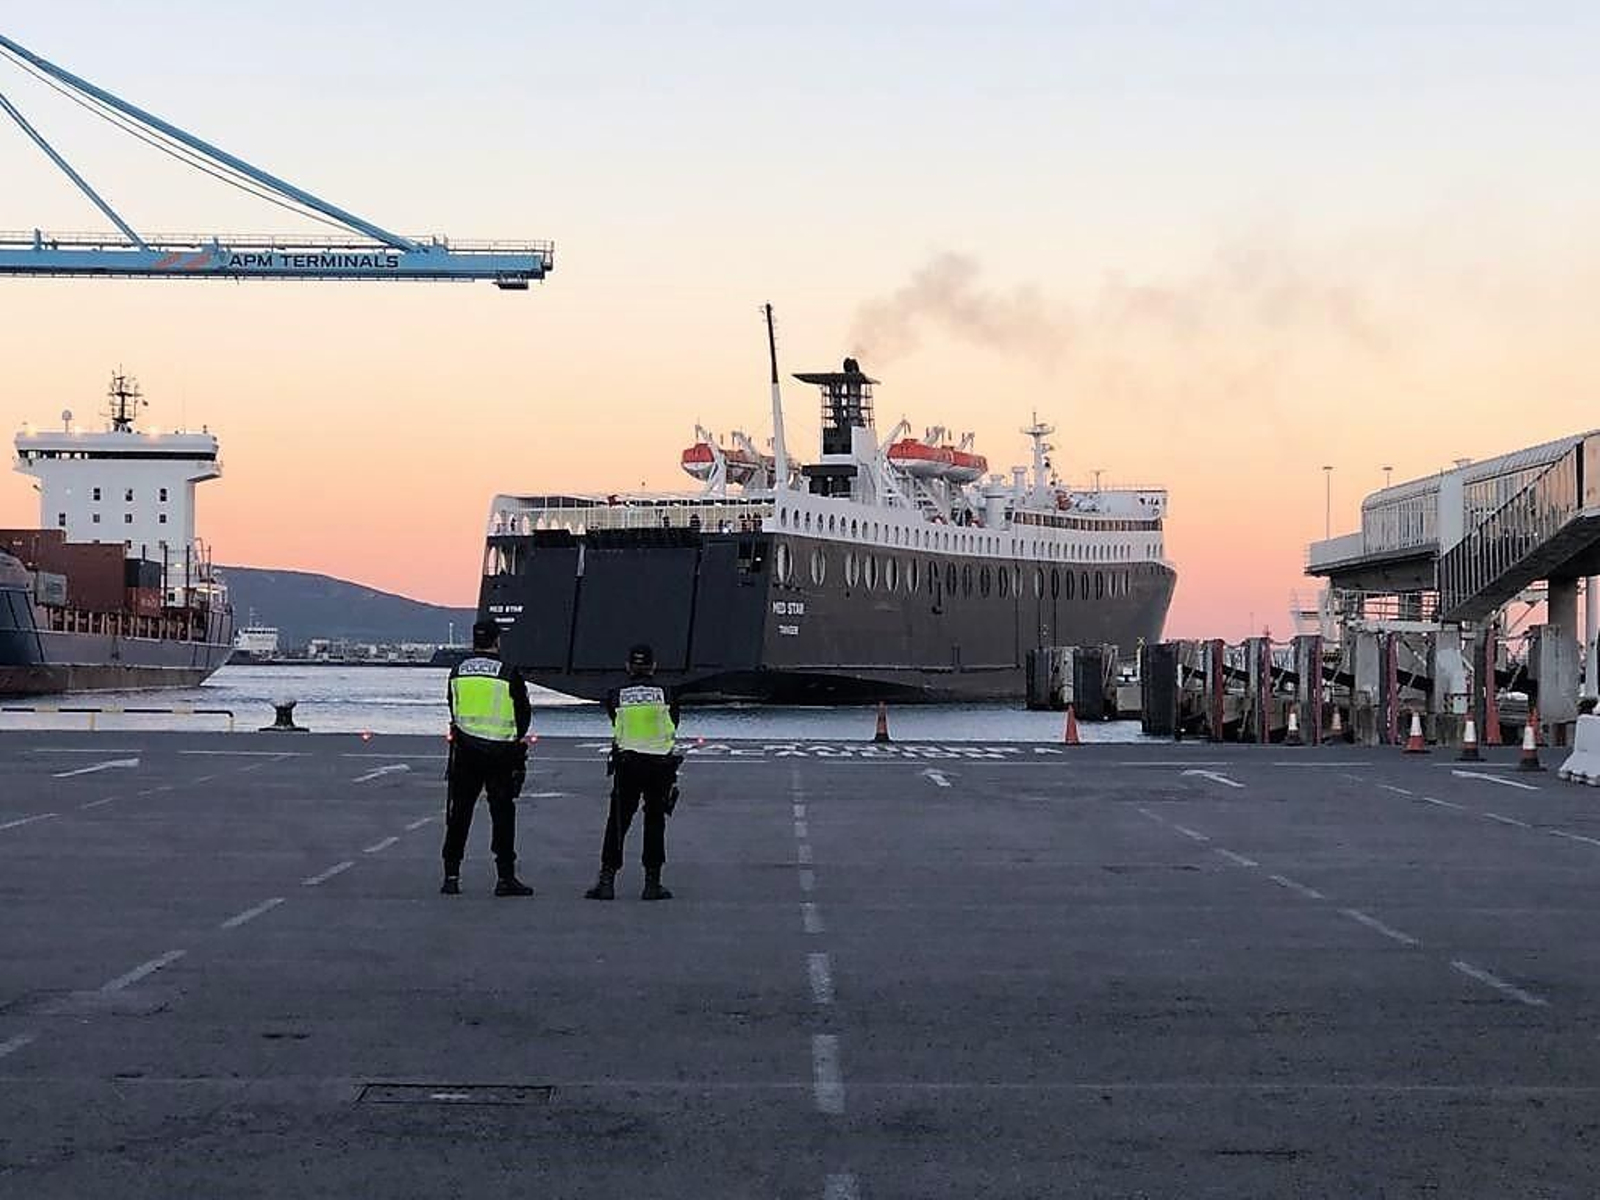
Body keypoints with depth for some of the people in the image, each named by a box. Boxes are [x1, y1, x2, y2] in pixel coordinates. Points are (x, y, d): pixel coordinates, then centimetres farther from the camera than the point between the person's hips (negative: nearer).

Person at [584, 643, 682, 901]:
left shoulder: (615, 696, 2)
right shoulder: (666, 695, 2)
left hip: (627, 763, 0)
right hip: (660, 763, 0)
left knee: (617, 822, 4)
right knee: (655, 822, 9)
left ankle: (607, 880, -1)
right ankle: (652, 883, 8)